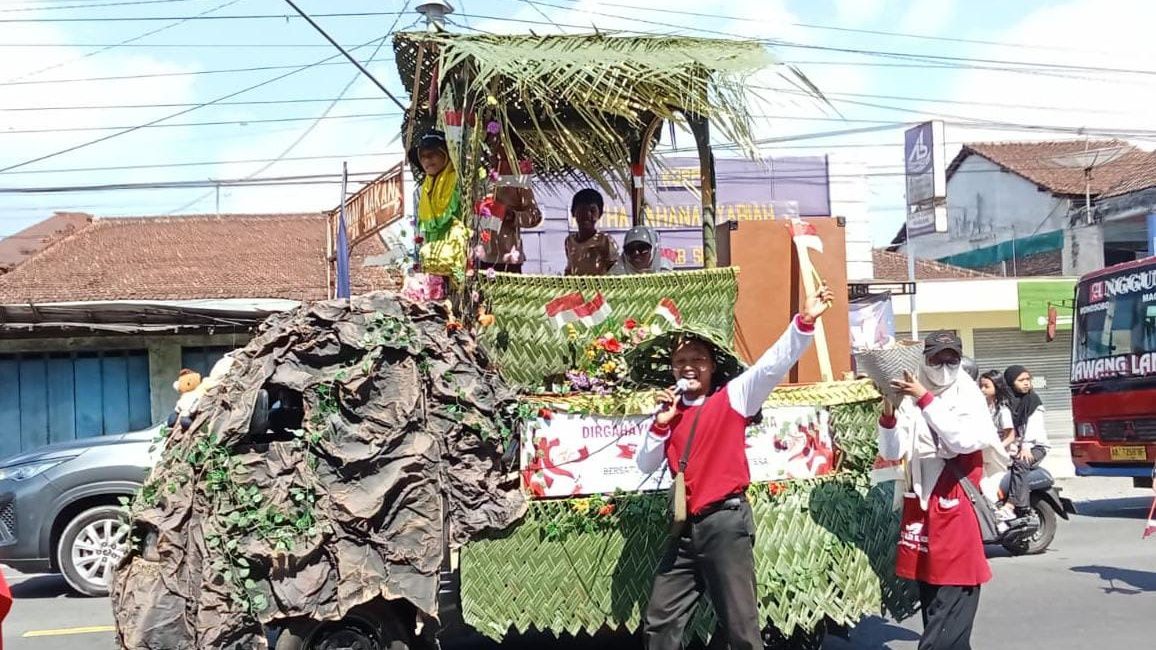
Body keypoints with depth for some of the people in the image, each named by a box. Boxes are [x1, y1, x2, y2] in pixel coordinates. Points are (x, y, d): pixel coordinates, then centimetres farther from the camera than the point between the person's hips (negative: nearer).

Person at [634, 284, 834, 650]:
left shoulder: (733, 397, -1)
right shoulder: (671, 412, 13)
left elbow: (773, 365, -15)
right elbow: (646, 466, 14)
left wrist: (805, 322, -28)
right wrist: (660, 425, -1)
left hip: (726, 523, -6)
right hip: (687, 528, 6)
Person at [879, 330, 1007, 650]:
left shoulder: (968, 396, -3)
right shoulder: (911, 399, 5)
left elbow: (964, 439, -22)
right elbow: (891, 452, 1)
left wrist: (925, 399, -23)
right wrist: (889, 414, -15)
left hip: (956, 507, -5)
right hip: (920, 504, 5)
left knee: (953, 598, -8)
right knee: (929, 595, 14)